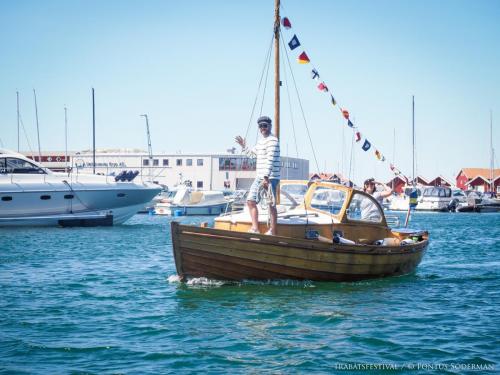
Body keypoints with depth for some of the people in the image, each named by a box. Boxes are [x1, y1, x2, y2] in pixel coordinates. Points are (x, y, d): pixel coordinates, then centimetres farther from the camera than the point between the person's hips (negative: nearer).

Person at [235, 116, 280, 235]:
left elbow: (271, 160, -21)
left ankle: (272, 232, -4)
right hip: (259, 177, 10)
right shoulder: (261, 141, 18)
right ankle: (255, 228, 11)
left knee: (271, 204, -7)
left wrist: (266, 177, -27)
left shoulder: (272, 140, -11)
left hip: (270, 178, -10)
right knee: (251, 201, 8)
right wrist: (243, 146, 20)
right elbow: (252, 154, 35)